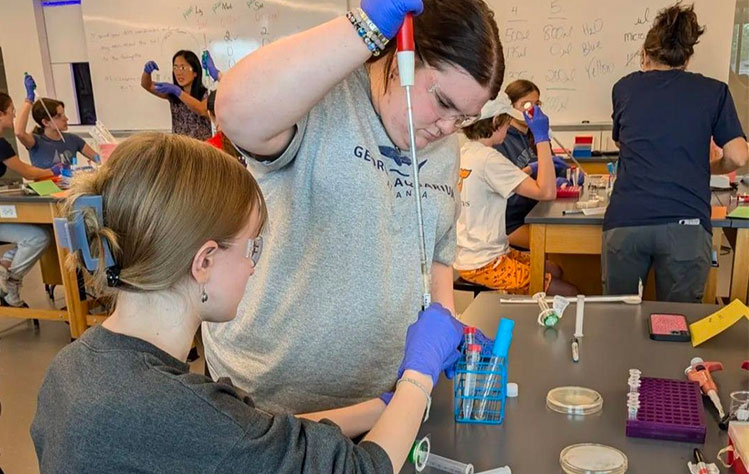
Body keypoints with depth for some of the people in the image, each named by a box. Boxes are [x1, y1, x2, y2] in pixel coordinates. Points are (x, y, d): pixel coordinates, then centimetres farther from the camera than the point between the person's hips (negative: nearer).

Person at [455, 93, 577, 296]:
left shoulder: (464, 152, 5)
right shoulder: (488, 159, -23)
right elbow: (547, 192, -26)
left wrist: (532, 168, 16)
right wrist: (542, 137, -20)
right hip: (483, 265, -10)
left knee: (555, 272, 23)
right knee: (568, 294, -3)